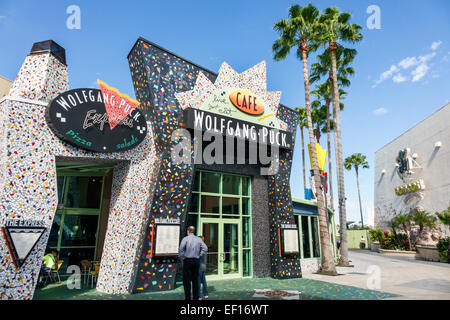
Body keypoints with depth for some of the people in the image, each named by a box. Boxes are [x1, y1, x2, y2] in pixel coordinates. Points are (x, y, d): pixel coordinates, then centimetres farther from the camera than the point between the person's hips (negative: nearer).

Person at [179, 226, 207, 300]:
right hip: (196, 261, 4)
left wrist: (181, 258, -5)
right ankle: (195, 297, 17)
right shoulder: (199, 239, 7)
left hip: (188, 261, -4)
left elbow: (181, 249, -16)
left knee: (187, 280, 3)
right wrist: (199, 256, 5)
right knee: (195, 280, 12)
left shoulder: (185, 238, -4)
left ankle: (188, 298, 3)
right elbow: (205, 248, -2)